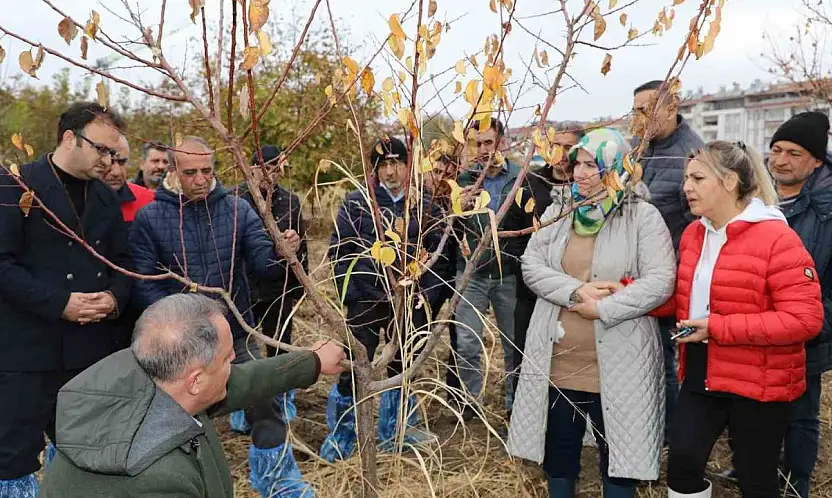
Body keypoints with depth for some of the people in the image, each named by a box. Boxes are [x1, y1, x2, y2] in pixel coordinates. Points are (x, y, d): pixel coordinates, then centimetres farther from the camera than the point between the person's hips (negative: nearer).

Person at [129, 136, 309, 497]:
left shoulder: (237, 209, -3)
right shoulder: (149, 217, -7)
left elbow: (261, 262, -9)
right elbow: (143, 282, -10)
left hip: (236, 331, 1)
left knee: (264, 402, 4)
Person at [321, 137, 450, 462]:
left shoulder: (426, 208, 4)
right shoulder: (356, 202, -4)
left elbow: (438, 258, 7)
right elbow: (338, 251, -4)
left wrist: (424, 295, -3)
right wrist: (349, 295, -9)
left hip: (409, 304, 3)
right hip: (365, 303, -3)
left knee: (402, 369, 16)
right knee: (353, 373, 1)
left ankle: (395, 432, 36)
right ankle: (339, 440, 22)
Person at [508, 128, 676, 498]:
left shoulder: (643, 216, -7)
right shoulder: (558, 211, 7)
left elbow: (660, 281, -15)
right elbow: (531, 266, -1)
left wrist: (602, 308, -20)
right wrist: (575, 291, -16)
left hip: (616, 363, -4)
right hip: (557, 360, 4)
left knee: (618, 450, 12)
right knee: (559, 448, 19)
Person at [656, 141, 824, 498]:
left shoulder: (776, 238, -18)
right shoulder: (693, 234, 5)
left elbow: (805, 318, -22)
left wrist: (718, 327, -24)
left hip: (758, 382, -5)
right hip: (702, 374, 6)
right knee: (682, 461, 1)